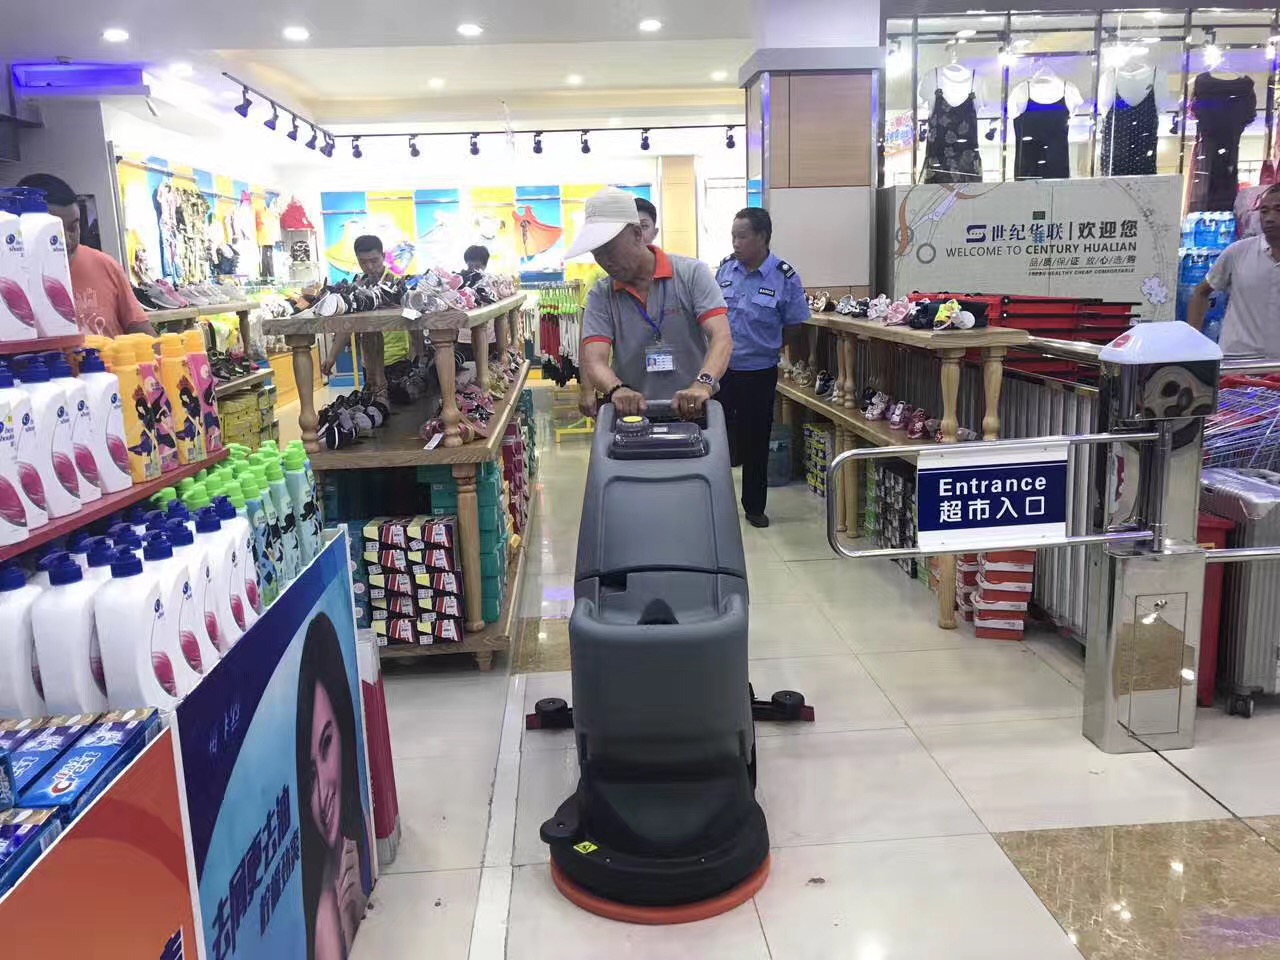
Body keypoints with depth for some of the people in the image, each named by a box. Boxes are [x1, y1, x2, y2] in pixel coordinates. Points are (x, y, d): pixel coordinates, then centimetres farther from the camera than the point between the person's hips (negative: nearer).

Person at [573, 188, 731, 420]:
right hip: (634, 420, 2)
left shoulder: (692, 274, -1)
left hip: (694, 413, -2)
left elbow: (722, 337, -12)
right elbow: (594, 360, -8)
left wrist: (703, 384, -32)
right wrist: (617, 390, -30)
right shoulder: (600, 296, 4)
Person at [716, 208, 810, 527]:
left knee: (755, 442, 11)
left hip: (759, 373, -2)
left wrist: (761, 348, 3)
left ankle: (754, 507, 26)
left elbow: (794, 328, -4)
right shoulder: (725, 268, -1)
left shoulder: (785, 278, -12)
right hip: (720, 369, 3)